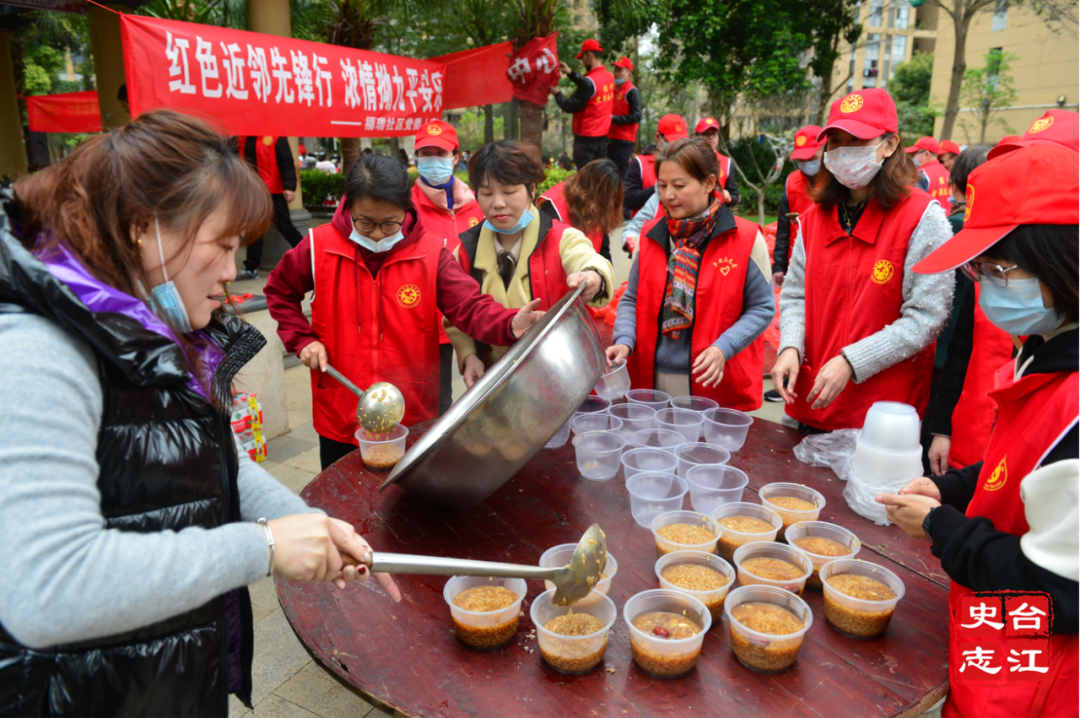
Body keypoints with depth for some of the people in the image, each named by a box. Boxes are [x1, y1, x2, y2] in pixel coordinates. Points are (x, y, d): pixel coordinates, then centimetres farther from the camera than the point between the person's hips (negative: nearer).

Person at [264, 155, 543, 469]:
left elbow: (471, 306, -17)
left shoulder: (430, 253, -9)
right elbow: (280, 291, 10)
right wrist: (301, 339, -4)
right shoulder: (320, 246, -7)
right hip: (340, 420, 1)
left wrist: (509, 324, -37)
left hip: (414, 418, 0)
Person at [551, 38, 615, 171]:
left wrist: (556, 94, 2)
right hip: (602, 134, 8)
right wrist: (570, 73, 12)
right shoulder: (609, 76, 3)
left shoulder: (589, 82, -21)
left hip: (586, 136, -8)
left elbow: (570, 107, -15)